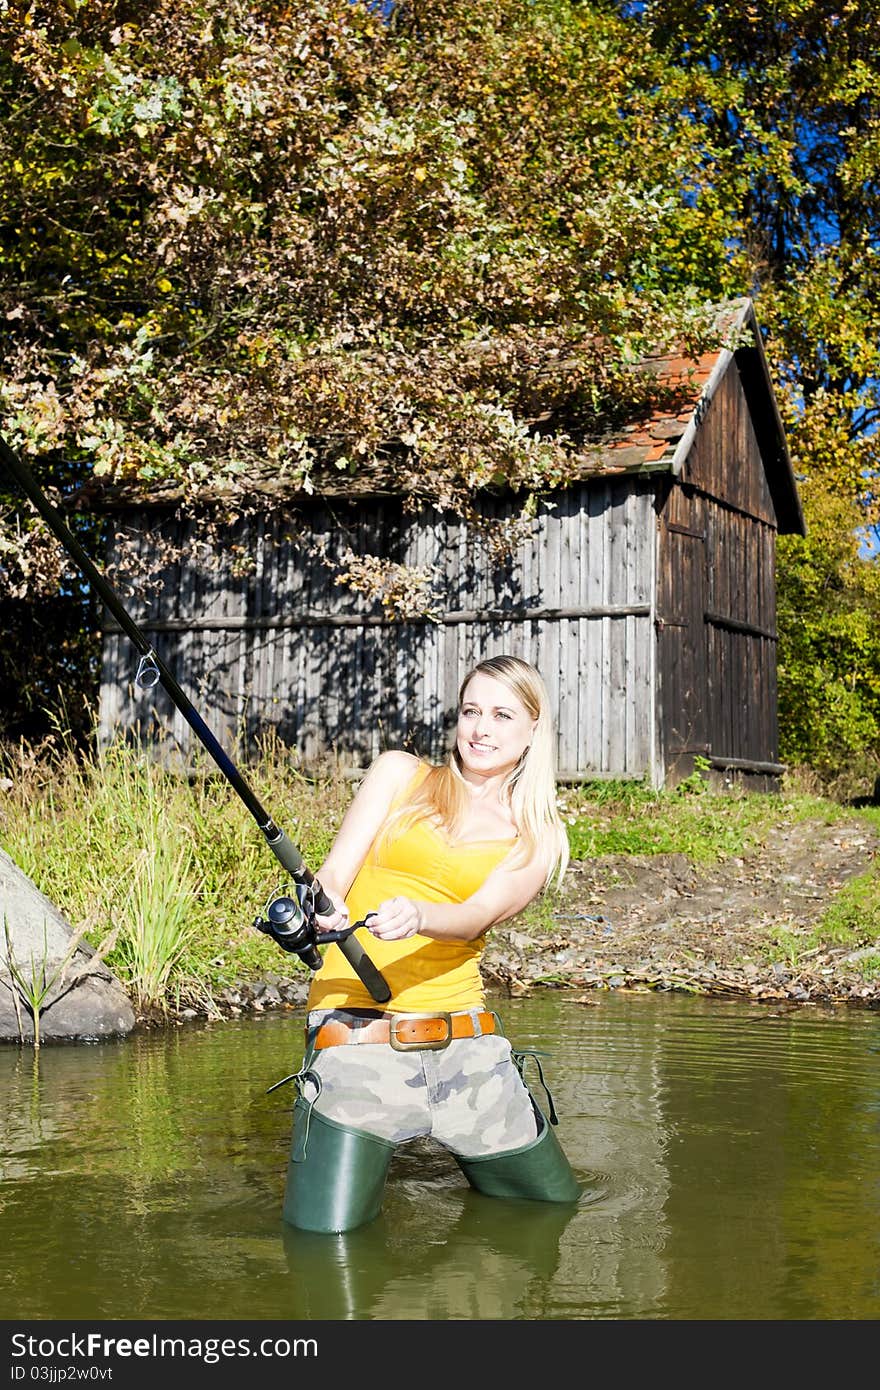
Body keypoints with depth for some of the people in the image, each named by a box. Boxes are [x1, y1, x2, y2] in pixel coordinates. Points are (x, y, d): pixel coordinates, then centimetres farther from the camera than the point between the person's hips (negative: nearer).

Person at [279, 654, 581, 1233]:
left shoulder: (538, 835, 10)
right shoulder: (401, 774, 10)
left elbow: (479, 916, -9)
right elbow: (334, 875, 1)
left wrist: (417, 917, -31)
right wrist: (321, 910, -24)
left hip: (464, 1040, 2)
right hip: (356, 1031, -2)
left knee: (557, 1205, 11)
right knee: (327, 1235, -13)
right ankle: (362, 1160, 18)